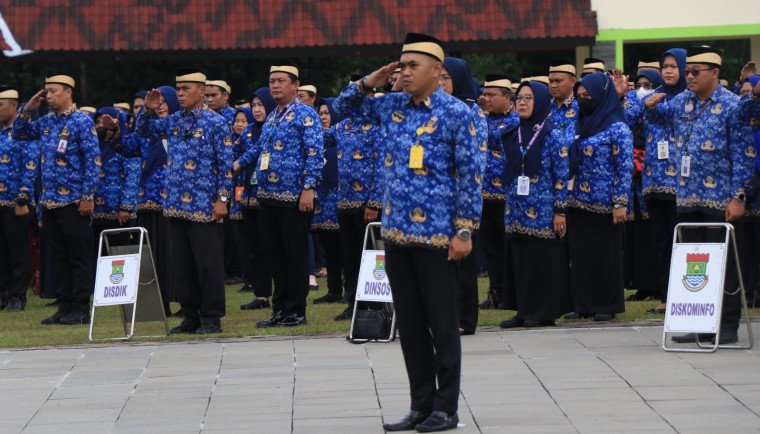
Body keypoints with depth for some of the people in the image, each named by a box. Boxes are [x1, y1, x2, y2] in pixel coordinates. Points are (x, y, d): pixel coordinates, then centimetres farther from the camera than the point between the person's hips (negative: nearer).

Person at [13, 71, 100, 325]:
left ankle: (81, 310, 2)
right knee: (58, 257, 10)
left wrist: (87, 197, -16)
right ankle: (65, 307, 16)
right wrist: (28, 109, 7)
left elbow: (93, 160, -12)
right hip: (50, 200, 7)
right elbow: (19, 134, 23)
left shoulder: (81, 121, -8)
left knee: (79, 257, -1)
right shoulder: (47, 122, 12)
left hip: (73, 202, -7)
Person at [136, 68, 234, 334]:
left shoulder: (216, 123, -4)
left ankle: (212, 319, 3)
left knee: (208, 263, -3)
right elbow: (143, 130, 26)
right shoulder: (174, 121, 13)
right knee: (181, 265, 9)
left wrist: (222, 198, -11)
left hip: (203, 207, -7)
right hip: (176, 206, 7)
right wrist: (148, 110, 5)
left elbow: (226, 164, -6)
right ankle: (191, 317, 16)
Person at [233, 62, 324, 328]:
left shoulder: (305, 115, -7)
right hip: (269, 197, 8)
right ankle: (280, 309, 17)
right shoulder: (272, 118, 16)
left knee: (295, 255, -1)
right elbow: (260, 147, 31)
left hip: (294, 197, -8)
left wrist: (308, 187, -21)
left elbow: (315, 153, -14)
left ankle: (296, 312, 6)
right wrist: (239, 164, 19)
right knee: (275, 255, 10)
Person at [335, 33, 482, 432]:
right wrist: (368, 83, 5)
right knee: (409, 322, 9)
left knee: (442, 324, 0)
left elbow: (470, 174, -8)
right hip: (397, 231, 6)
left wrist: (464, 230, -12)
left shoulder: (456, 113, -7)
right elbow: (345, 108, 24)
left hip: (436, 234, -6)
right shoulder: (392, 107, 10)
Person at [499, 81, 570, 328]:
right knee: (520, 261, 7)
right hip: (517, 210, 6)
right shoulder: (512, 136, 12)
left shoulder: (553, 136, -5)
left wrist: (559, 211, -11)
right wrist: (508, 208, 14)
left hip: (543, 211, -6)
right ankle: (524, 310, 13)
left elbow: (561, 175, -7)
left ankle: (545, 312, 3)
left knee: (544, 261, -3)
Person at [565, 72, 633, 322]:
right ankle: (584, 304, 13)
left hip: (603, 204, -7)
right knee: (580, 252, 7)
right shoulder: (580, 125, 14)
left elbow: (625, 167, -12)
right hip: (578, 202, 7)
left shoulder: (617, 129, -8)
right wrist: (568, 194, 13)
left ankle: (607, 306, 6)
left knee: (605, 254, 0)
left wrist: (620, 203, -16)